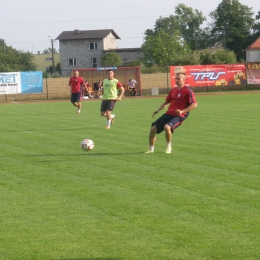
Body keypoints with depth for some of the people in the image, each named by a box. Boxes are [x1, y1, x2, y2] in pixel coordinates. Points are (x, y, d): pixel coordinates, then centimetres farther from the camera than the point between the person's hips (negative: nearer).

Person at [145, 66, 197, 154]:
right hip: (168, 114, 7)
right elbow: (166, 102, 27)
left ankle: (168, 147, -9)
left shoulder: (187, 91, -8)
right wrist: (158, 110, 13)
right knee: (153, 128, -3)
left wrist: (182, 111, -23)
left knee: (167, 127, -33)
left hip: (179, 116, -7)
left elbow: (194, 104, -14)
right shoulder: (173, 90, 15)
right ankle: (151, 149, 13)